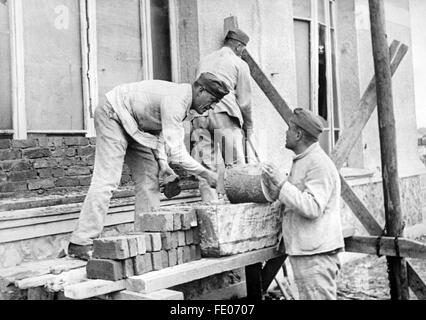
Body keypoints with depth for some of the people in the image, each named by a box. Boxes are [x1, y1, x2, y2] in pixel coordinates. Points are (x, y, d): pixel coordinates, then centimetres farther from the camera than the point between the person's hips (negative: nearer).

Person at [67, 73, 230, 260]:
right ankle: (81, 243, -16)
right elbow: (176, 151, -33)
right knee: (107, 179, -17)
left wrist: (162, 162, -4)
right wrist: (206, 174, -26)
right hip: (113, 116, -10)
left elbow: (159, 131, 8)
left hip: (137, 127, 10)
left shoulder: (185, 101, 0)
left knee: (150, 178, 1)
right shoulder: (175, 101, -30)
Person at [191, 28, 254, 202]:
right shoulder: (239, 64, 9)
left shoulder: (204, 61, 25)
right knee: (235, 165, 0)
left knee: (205, 168, 5)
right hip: (225, 115, -5)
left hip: (200, 115, 5)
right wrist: (248, 126, 21)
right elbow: (244, 101, 8)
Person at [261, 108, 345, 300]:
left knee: (318, 296, -6)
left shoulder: (319, 164, -14)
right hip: (303, 251, 10)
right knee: (307, 296, 14)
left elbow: (313, 208, -24)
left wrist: (282, 184, -20)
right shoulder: (302, 162, 19)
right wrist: (273, 188, 8)